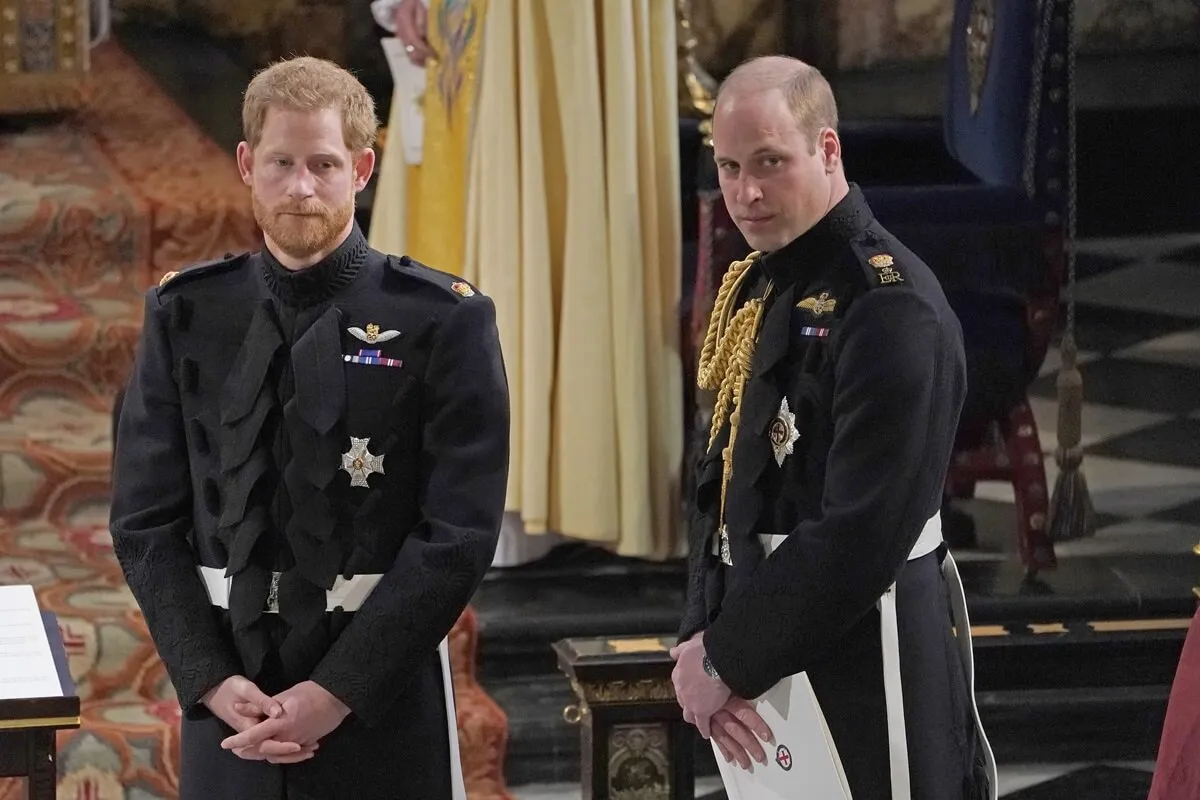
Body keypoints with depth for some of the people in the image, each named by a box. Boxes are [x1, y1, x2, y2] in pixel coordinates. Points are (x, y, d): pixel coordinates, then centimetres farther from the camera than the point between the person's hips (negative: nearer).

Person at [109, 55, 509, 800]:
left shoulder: (442, 320, -4)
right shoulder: (186, 316, 4)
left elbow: (458, 533, -9)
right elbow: (146, 521, 3)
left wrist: (338, 692, -14)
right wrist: (211, 680, -9)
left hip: (383, 692, -2)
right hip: (229, 694, 2)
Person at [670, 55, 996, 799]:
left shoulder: (892, 309, -18)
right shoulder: (757, 290, 10)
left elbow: (862, 538, -23)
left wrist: (728, 660, -16)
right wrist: (703, 640, -3)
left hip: (859, 667, -8)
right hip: (766, 647, 8)